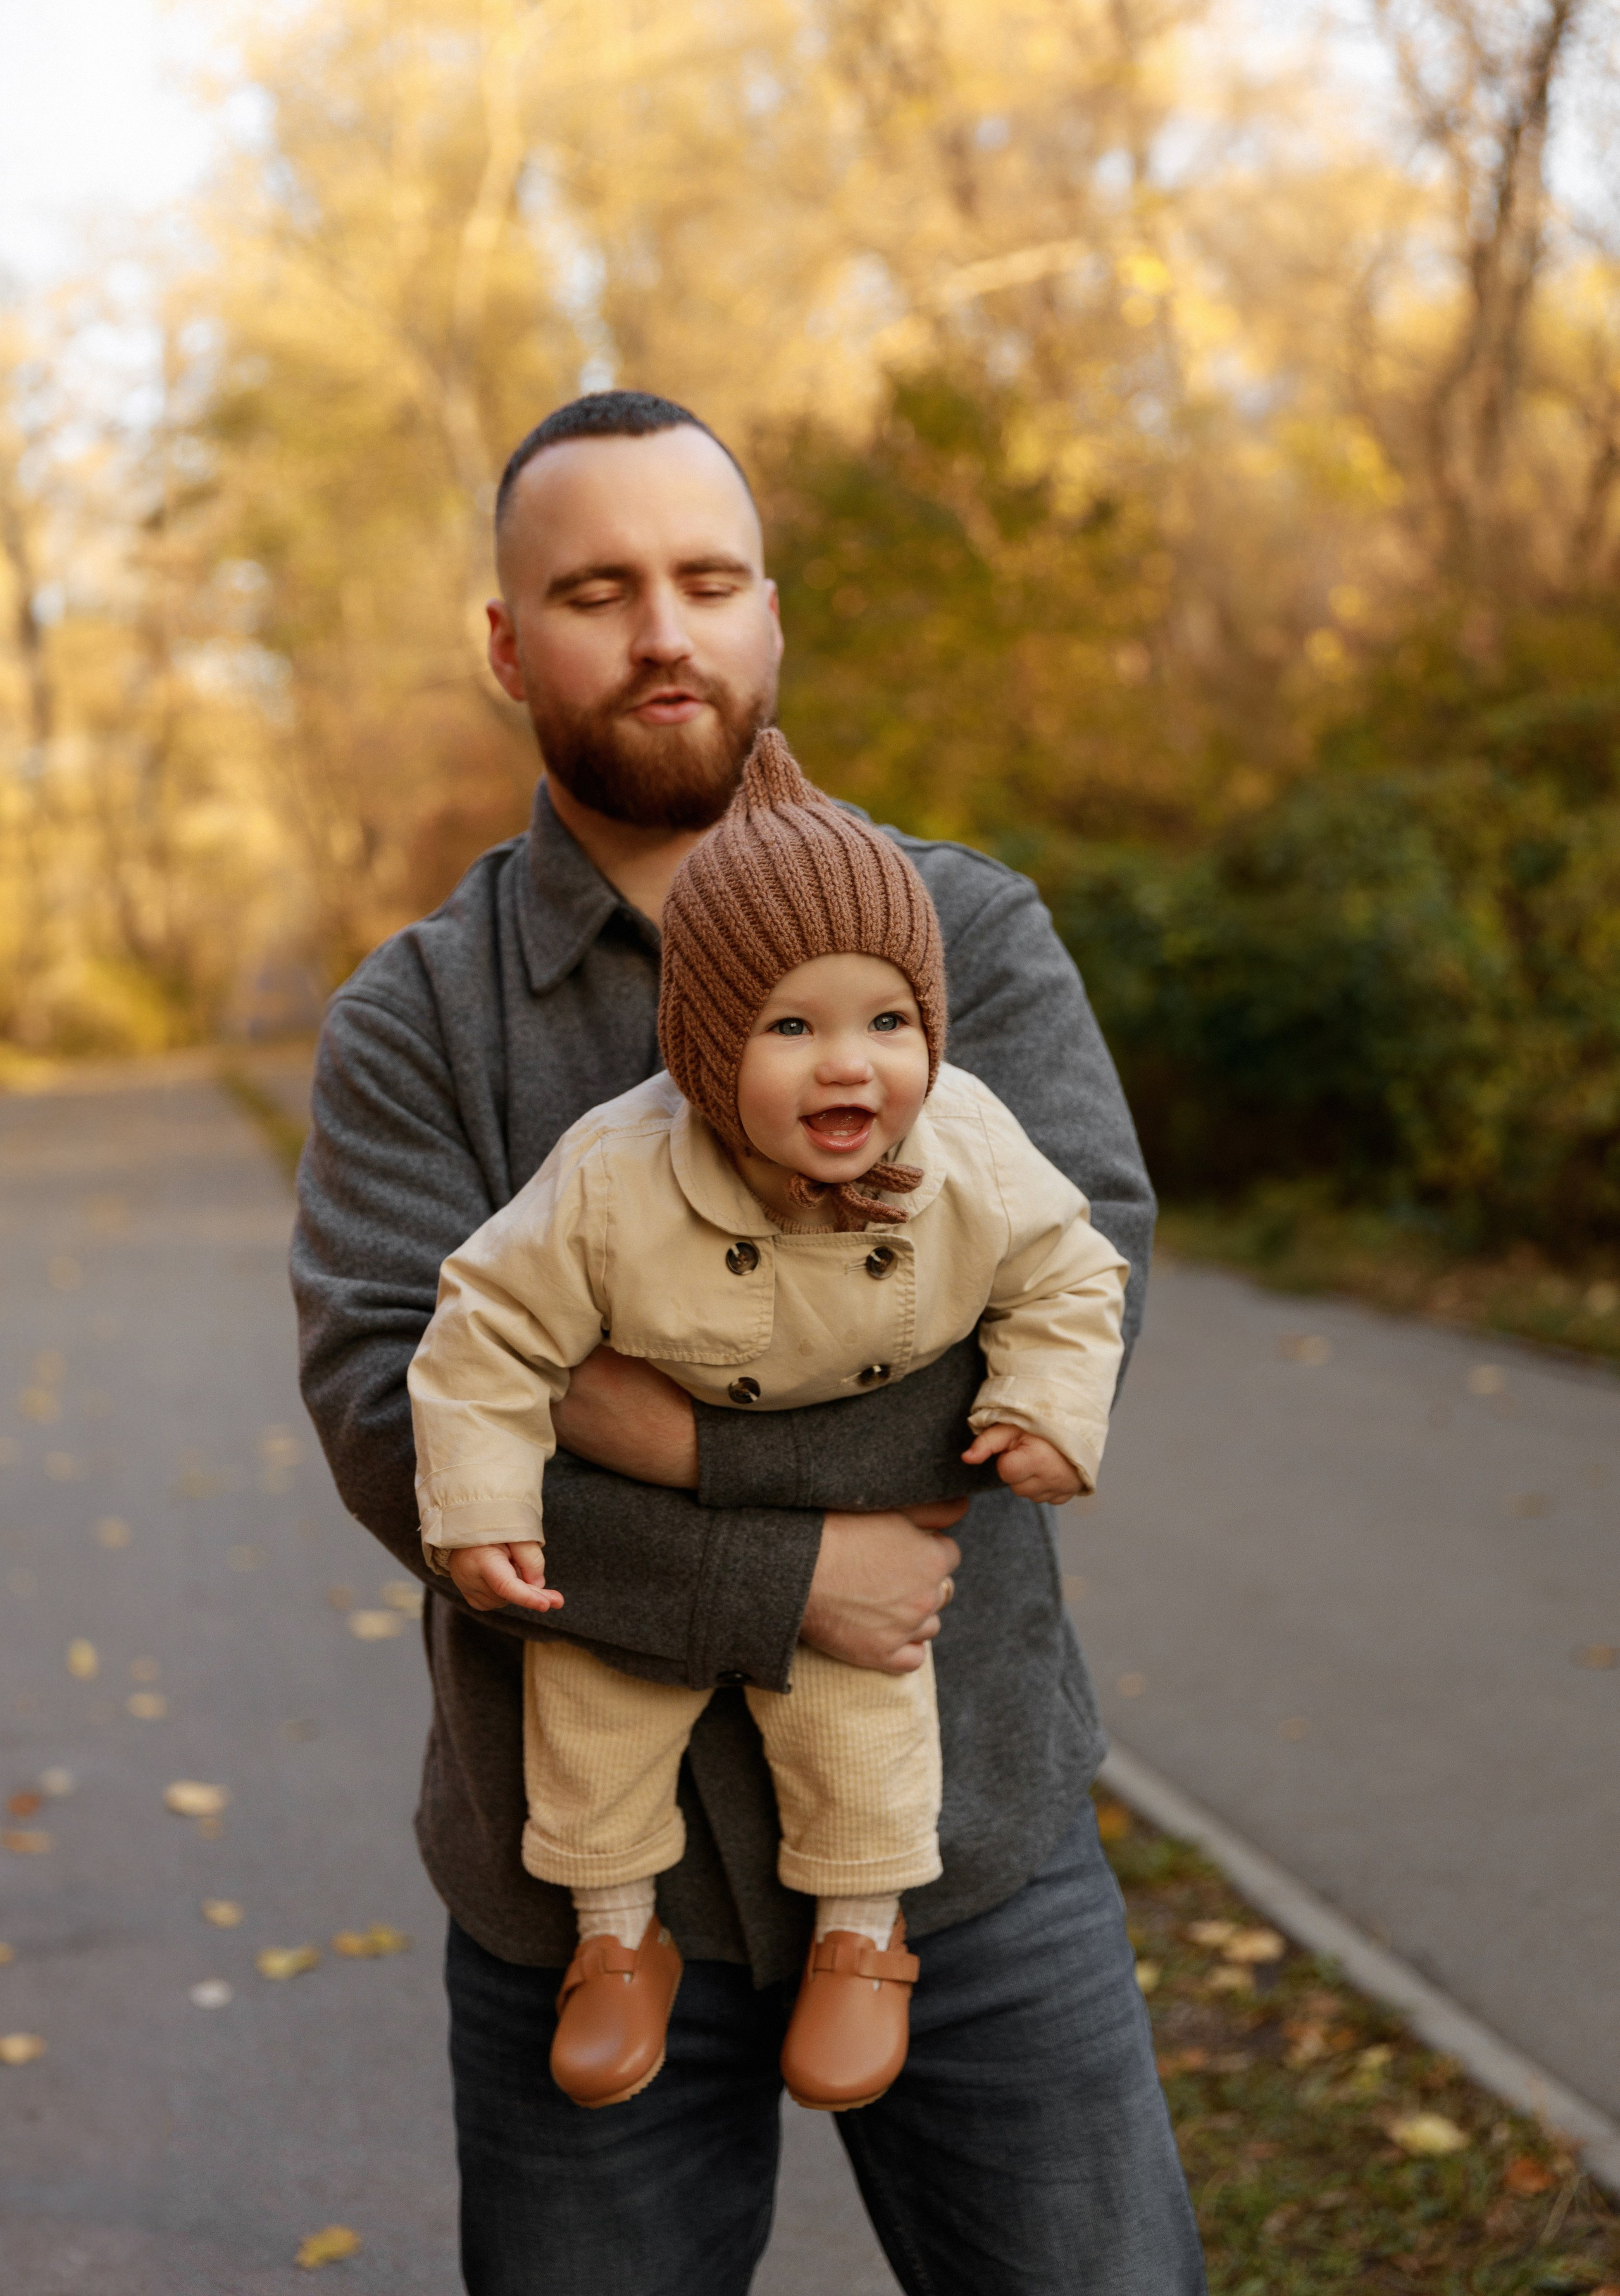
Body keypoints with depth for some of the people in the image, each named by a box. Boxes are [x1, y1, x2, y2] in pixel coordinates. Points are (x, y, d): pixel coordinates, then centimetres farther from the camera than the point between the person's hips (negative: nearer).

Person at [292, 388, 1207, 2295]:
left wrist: (683, 1427, -22)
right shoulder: (413, 1024, -3)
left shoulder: (971, 937, -2)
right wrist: (783, 1583, -20)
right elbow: (385, 1423, -15)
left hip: (957, 1841, 0)